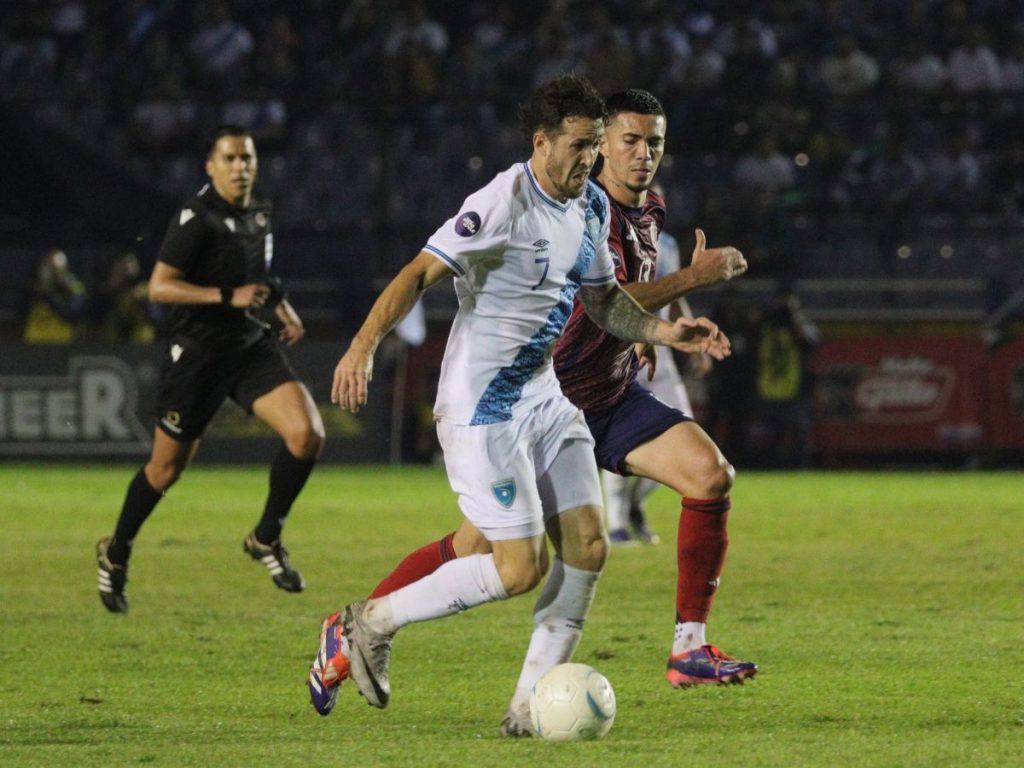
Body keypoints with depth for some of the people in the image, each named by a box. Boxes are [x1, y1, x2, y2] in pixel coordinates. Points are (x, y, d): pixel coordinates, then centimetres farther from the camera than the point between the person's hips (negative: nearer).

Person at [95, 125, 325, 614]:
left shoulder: (259, 215, 8)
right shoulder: (196, 217, -15)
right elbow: (159, 287, -22)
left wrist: (282, 308, 10)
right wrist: (229, 297, -28)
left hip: (252, 346, 6)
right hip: (198, 354, -6)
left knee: (307, 433, -16)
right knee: (166, 469, 6)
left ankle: (266, 538, 3)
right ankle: (116, 554, 31)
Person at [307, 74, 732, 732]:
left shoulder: (592, 207, 8)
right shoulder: (505, 203, -18)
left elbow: (603, 298, 22)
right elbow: (421, 272, -21)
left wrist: (664, 332, 5)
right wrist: (365, 344, -33)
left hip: (543, 399, 9)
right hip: (480, 408, -9)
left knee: (588, 547, -2)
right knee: (520, 567, -11)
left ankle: (533, 703, 6)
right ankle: (368, 624, 6)